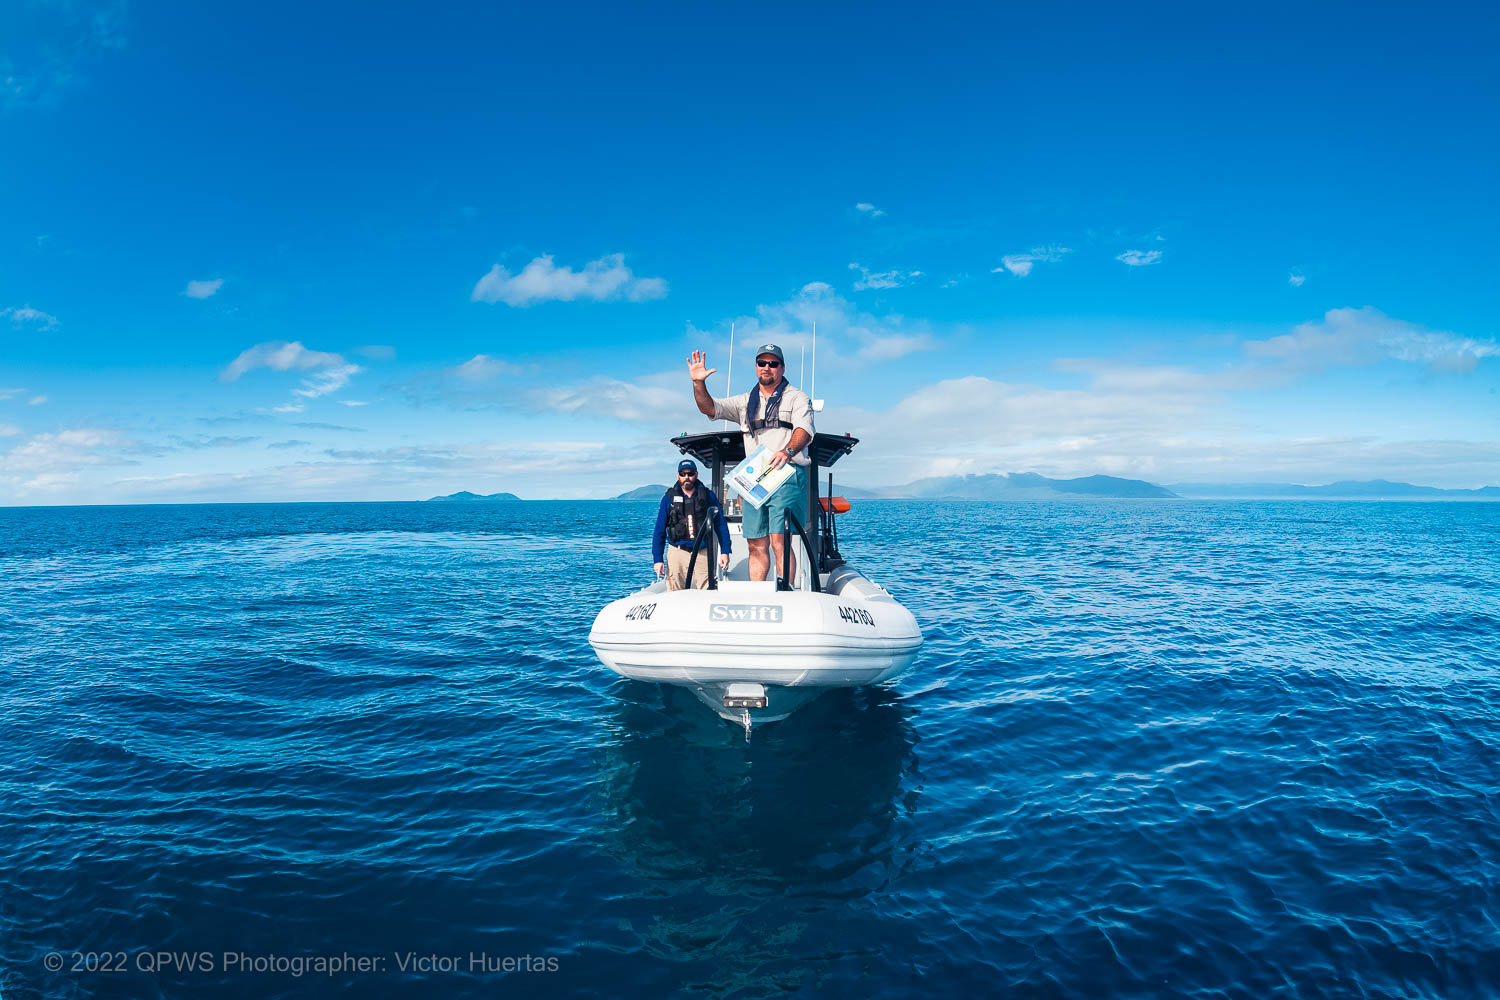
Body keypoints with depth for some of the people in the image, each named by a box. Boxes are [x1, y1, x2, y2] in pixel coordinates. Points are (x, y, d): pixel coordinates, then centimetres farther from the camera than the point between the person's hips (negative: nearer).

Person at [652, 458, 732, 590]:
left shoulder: (708, 495, 7)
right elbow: (660, 530, 6)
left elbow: (720, 525, 8)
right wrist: (657, 558, -1)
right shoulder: (669, 498, 6)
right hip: (677, 552, 0)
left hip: (703, 553, 0)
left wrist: (725, 551, 0)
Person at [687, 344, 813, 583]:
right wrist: (698, 384, -7)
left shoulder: (796, 397, 7)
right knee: (756, 545, 4)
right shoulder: (745, 402, 22)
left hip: (786, 476, -5)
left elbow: (805, 429, -11)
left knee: (779, 542, -16)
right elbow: (709, 408, 13)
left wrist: (788, 451, -33)